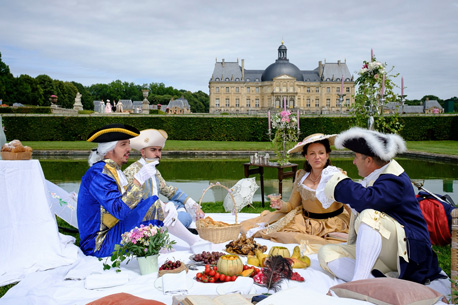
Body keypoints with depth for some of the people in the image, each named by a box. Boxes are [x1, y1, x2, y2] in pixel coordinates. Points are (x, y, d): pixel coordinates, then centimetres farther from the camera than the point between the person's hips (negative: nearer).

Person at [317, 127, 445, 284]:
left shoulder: (394, 180, -16)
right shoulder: (373, 178, 14)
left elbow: (366, 200, -37)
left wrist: (337, 183, -22)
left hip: (405, 249, -9)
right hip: (373, 250, 10)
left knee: (370, 215, -35)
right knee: (326, 253, -8)